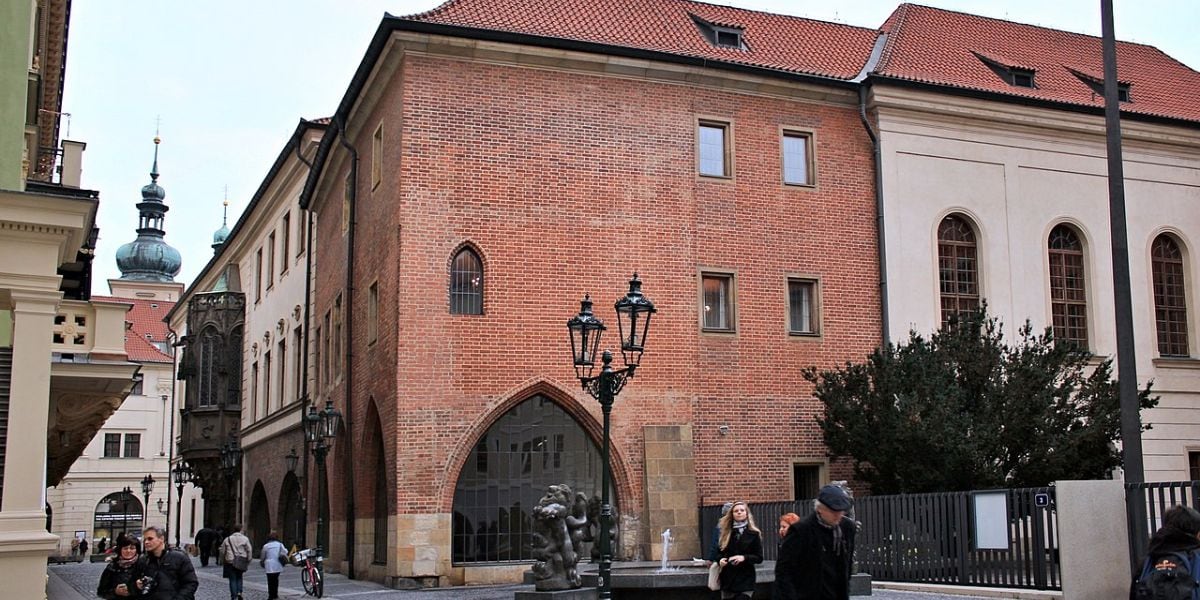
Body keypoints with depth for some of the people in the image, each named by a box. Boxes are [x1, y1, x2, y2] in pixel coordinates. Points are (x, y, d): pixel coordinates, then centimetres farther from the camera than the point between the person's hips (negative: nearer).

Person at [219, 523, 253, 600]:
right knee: (239, 578, 19)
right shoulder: (245, 539, -1)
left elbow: (222, 551, 4)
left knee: (232, 579, 5)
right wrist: (248, 560, 7)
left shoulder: (227, 539, 1)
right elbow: (249, 550, -3)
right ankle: (239, 592, 3)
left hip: (230, 562, -1)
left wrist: (223, 561, 15)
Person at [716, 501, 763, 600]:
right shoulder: (726, 533, 10)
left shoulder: (754, 534, 0)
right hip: (728, 579, 4)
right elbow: (719, 553, 15)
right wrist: (720, 559, -8)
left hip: (745, 579, -4)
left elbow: (759, 558, -2)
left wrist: (744, 557, -20)